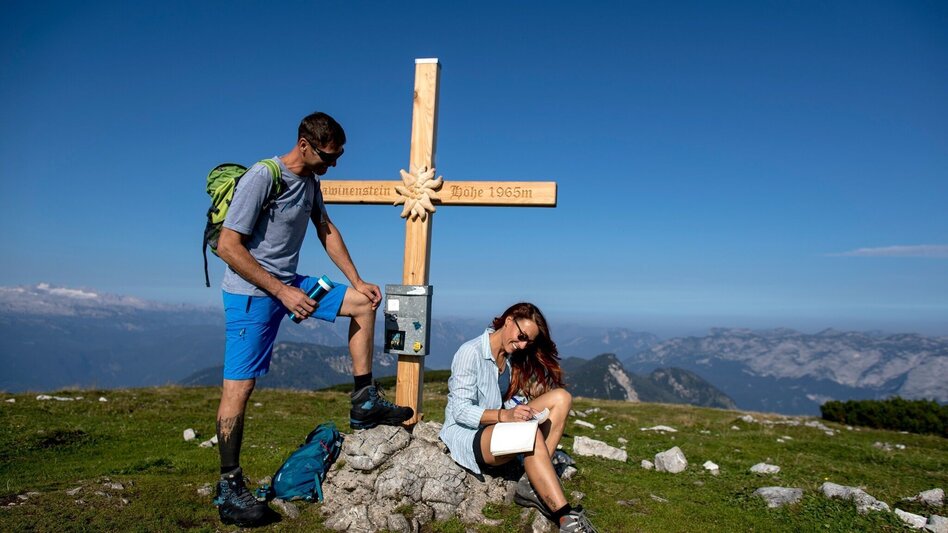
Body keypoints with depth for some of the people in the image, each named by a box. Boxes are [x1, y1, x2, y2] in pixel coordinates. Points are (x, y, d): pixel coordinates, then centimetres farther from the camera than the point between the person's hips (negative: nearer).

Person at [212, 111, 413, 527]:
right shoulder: (261, 177, -18)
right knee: (239, 385, -6)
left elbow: (327, 231, 17)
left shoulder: (311, 181, 7)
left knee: (364, 303, 6)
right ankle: (229, 488, 8)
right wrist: (282, 292, -24)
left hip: (289, 283, 8)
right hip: (252, 292, -8)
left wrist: (357, 282, 10)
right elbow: (228, 247, -21)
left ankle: (364, 405, 9)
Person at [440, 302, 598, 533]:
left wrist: (524, 412, -14)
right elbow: (460, 411, -20)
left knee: (561, 397, -9)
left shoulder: (513, 357, 8)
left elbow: (512, 402, 8)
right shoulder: (471, 352, -15)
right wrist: (504, 415, -34)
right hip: (466, 435, -8)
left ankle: (531, 486, -16)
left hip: (499, 428, 8)